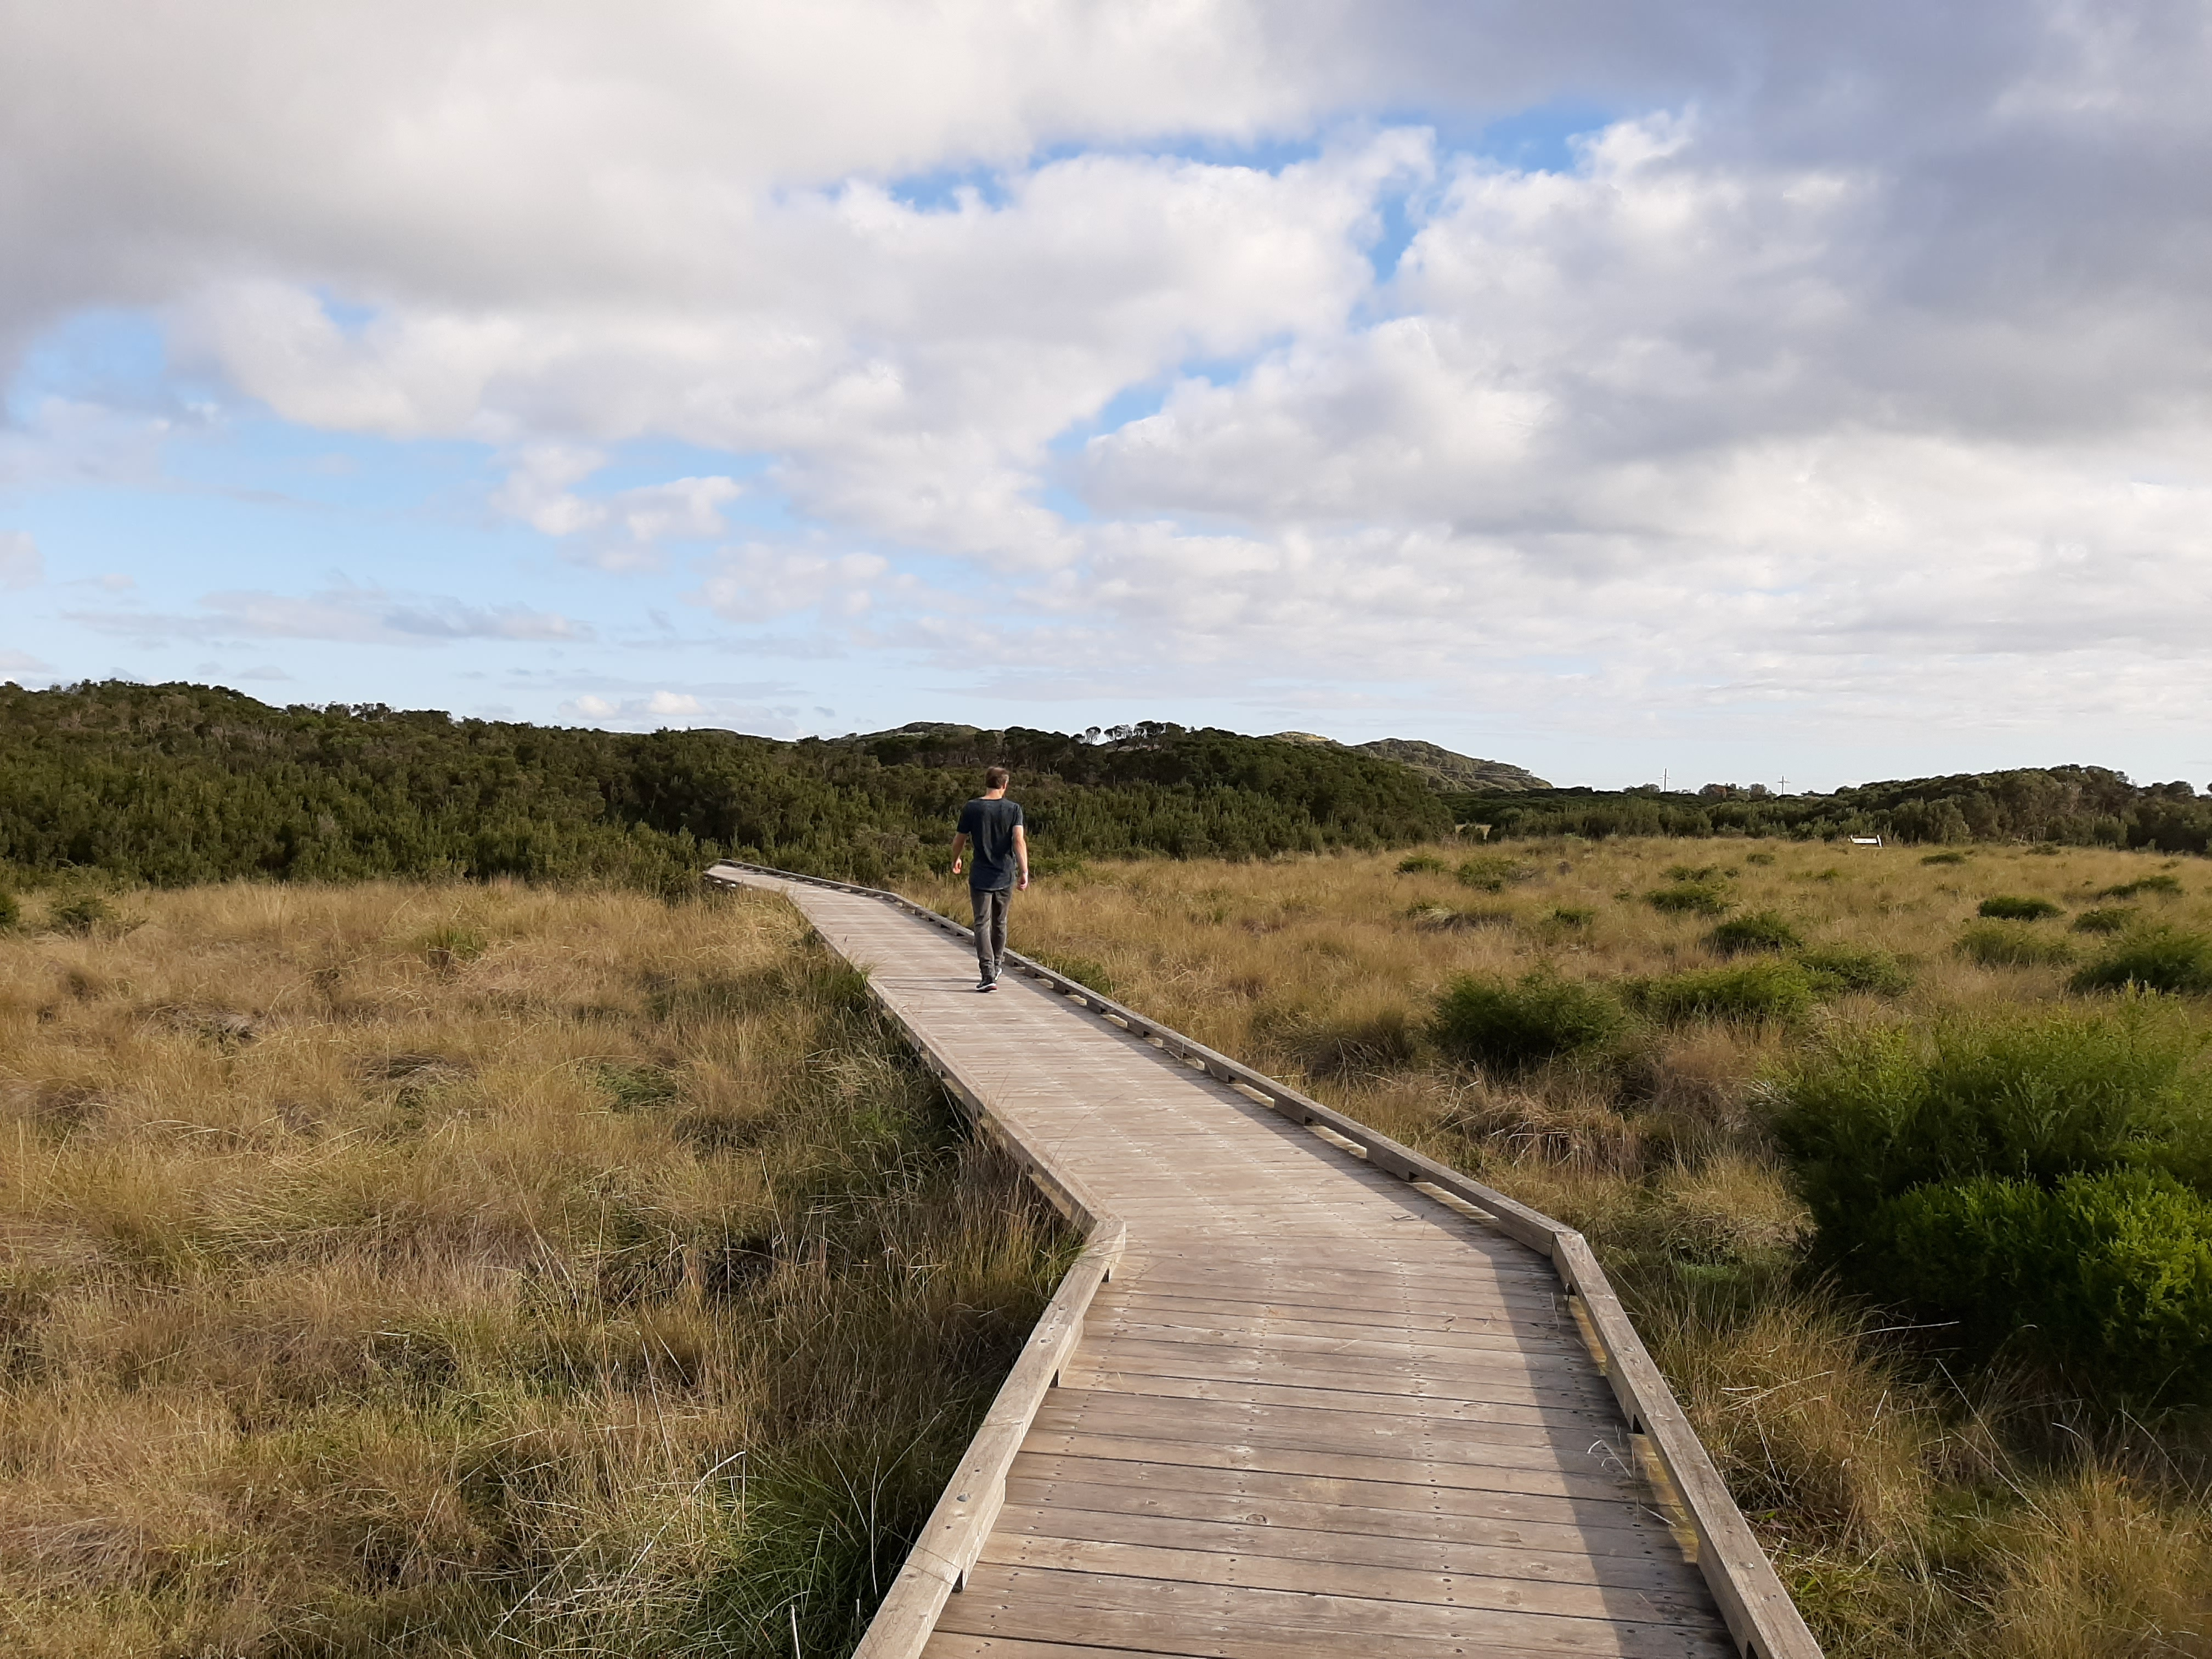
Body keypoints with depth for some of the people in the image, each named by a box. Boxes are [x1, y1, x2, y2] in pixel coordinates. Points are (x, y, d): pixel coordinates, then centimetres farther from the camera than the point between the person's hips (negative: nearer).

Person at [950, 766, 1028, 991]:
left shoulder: (971, 808, -3)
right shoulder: (1013, 809, -3)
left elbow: (959, 841, 5)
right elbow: (1019, 841, -14)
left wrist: (955, 861, 24)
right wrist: (1024, 872, -18)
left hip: (980, 876, -2)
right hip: (1006, 876, 2)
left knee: (982, 924, -3)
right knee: (1000, 923, 17)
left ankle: (988, 975, -16)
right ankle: (995, 968, 33)